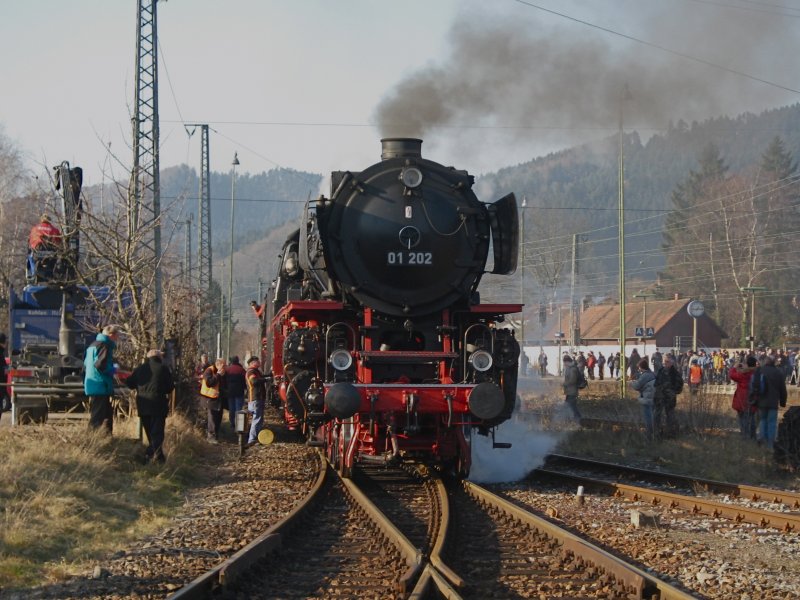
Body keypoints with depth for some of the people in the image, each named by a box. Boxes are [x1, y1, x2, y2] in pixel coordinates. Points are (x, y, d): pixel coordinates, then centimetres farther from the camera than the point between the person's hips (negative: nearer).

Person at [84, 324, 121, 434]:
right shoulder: (105, 346, -13)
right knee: (98, 418, -8)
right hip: (101, 387, -10)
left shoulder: (93, 345, 18)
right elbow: (101, 365, -24)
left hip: (92, 387, 10)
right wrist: (114, 369, -8)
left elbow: (86, 366, 21)